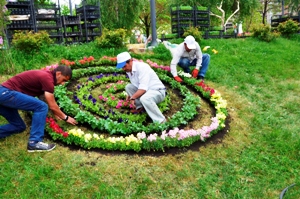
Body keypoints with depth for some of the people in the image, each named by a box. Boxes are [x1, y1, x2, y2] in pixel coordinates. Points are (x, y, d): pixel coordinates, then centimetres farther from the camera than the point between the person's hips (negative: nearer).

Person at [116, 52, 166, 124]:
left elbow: (143, 88, -30)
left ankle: (161, 122, -27)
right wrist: (130, 95, 4)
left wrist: (133, 98, -23)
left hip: (158, 91, -9)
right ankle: (140, 107, 8)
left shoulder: (141, 67, -23)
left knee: (144, 98, -38)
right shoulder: (129, 70, 3)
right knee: (128, 87, 1)